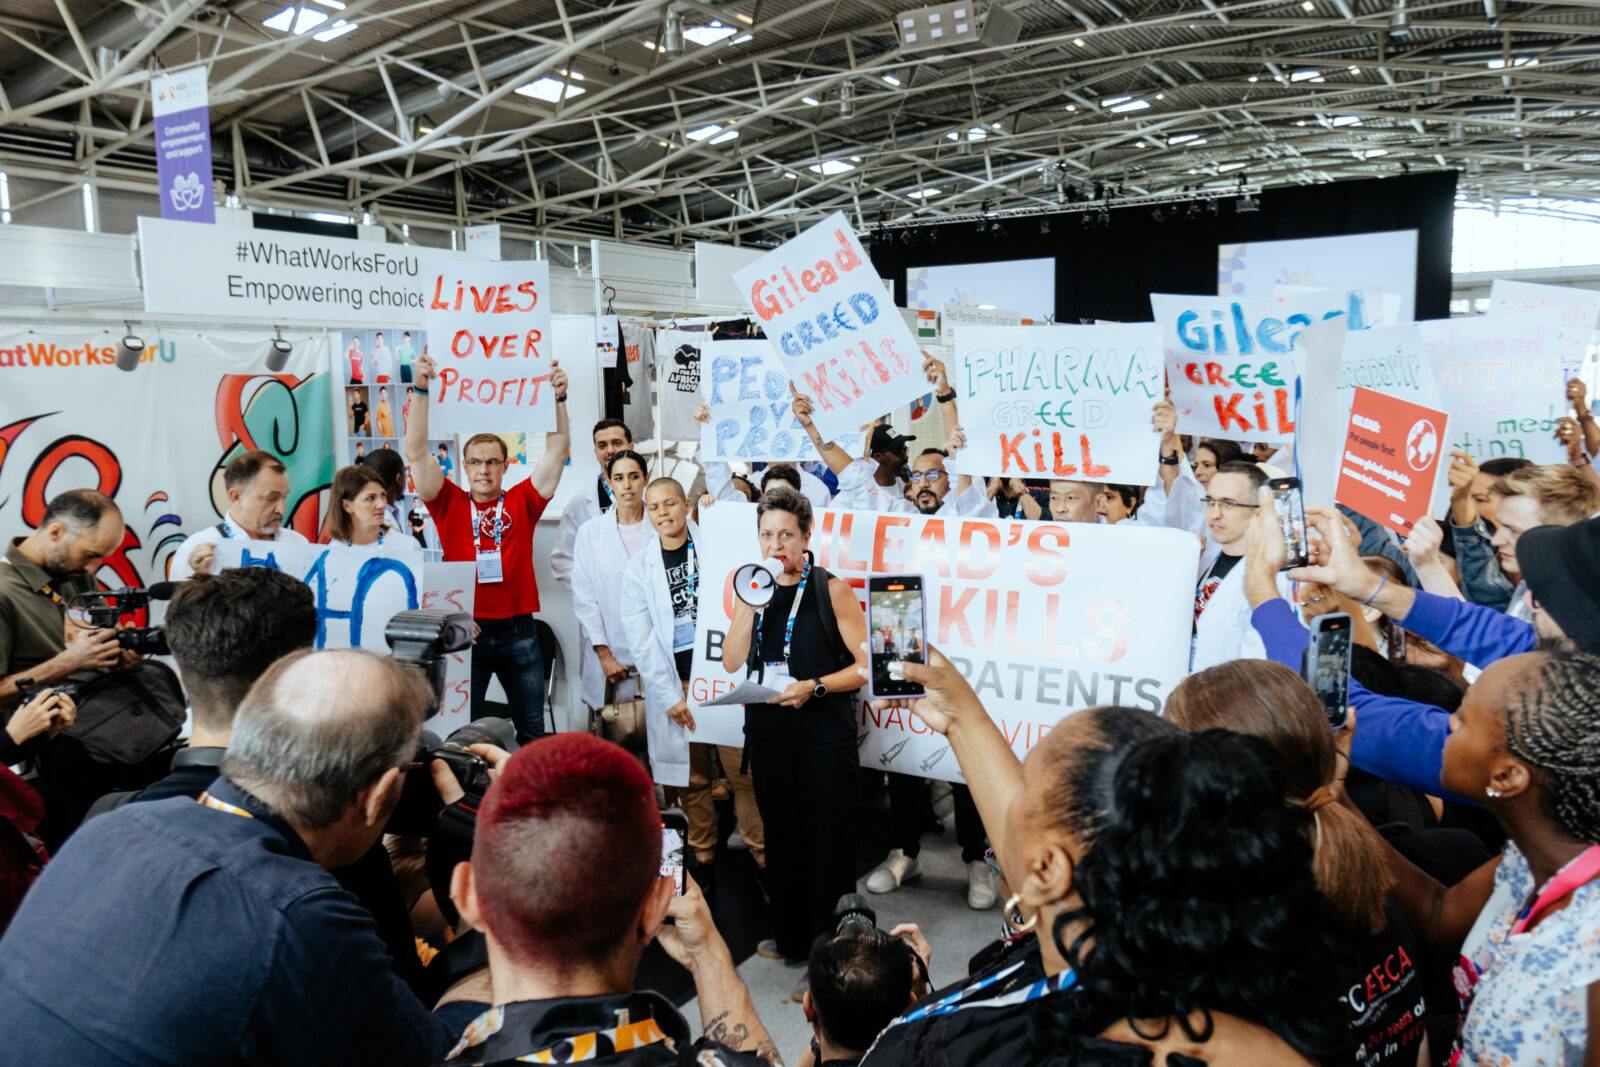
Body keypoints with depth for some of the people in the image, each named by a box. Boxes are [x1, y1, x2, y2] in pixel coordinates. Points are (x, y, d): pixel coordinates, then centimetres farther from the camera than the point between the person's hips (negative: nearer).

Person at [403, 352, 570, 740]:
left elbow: (556, 451, -1)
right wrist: (421, 391, -14)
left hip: (518, 632, 1)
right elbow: (416, 453, -5)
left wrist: (558, 398, -11)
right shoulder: (450, 503, 3)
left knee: (532, 729, 11)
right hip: (464, 631, -1)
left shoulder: (522, 501, 5)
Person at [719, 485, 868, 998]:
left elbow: (866, 666, -5)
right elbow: (731, 662, -1)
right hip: (767, 733, 5)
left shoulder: (832, 590, -3)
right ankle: (790, 936, 31)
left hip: (824, 734, -4)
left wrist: (814, 687, -17)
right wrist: (749, 603, -9)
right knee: (781, 837, 15)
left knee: (826, 843, -1)